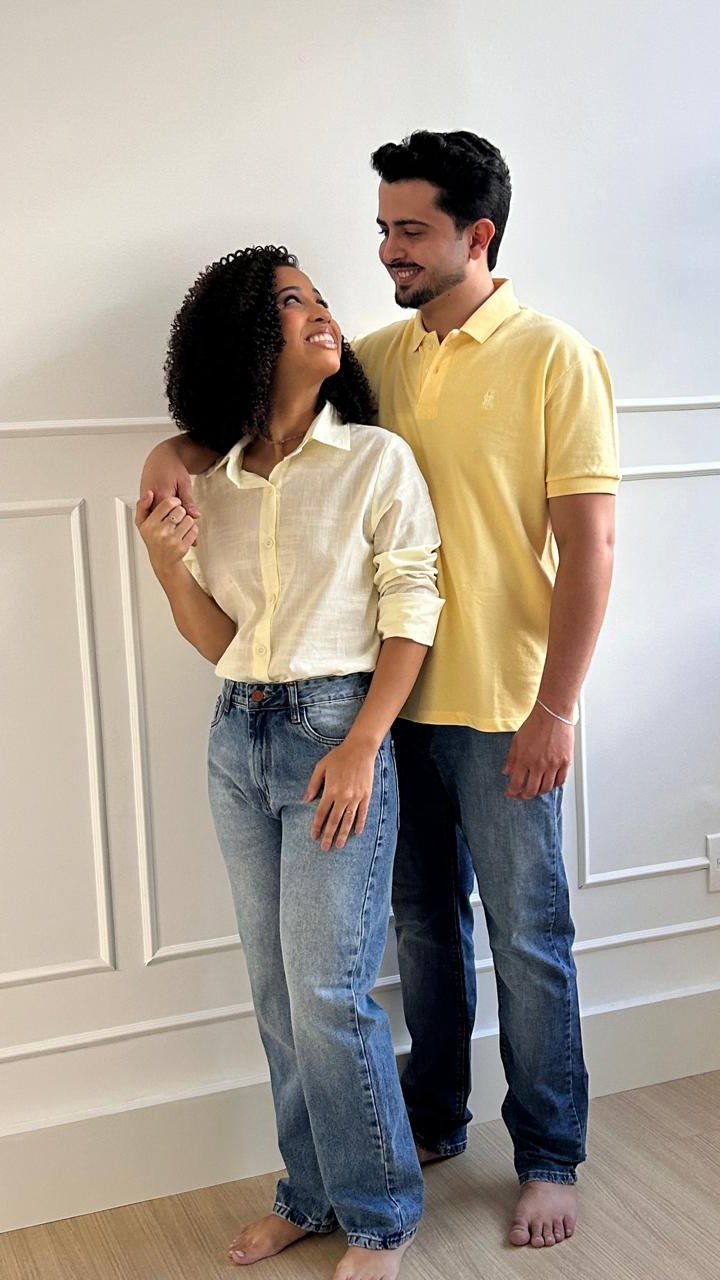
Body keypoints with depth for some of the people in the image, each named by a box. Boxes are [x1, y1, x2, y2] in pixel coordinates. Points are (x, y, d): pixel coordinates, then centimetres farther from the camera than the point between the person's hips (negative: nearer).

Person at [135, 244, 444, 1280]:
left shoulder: (375, 459, -3)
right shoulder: (216, 483, 7)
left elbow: (411, 610, -6)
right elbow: (219, 643, 9)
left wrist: (361, 747, -14)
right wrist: (167, 562, -8)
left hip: (337, 729, -5)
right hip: (239, 739, 5)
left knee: (328, 992, -3)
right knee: (277, 990, 13)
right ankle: (312, 1192, 30)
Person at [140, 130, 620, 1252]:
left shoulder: (553, 358, -9)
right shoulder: (380, 356, 7)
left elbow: (589, 543, -13)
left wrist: (555, 708, -17)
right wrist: (179, 447, -12)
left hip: (502, 709, -5)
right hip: (397, 698, 5)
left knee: (527, 937, 7)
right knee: (422, 920, 17)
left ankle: (549, 1158, 25)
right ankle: (435, 1120, 36)